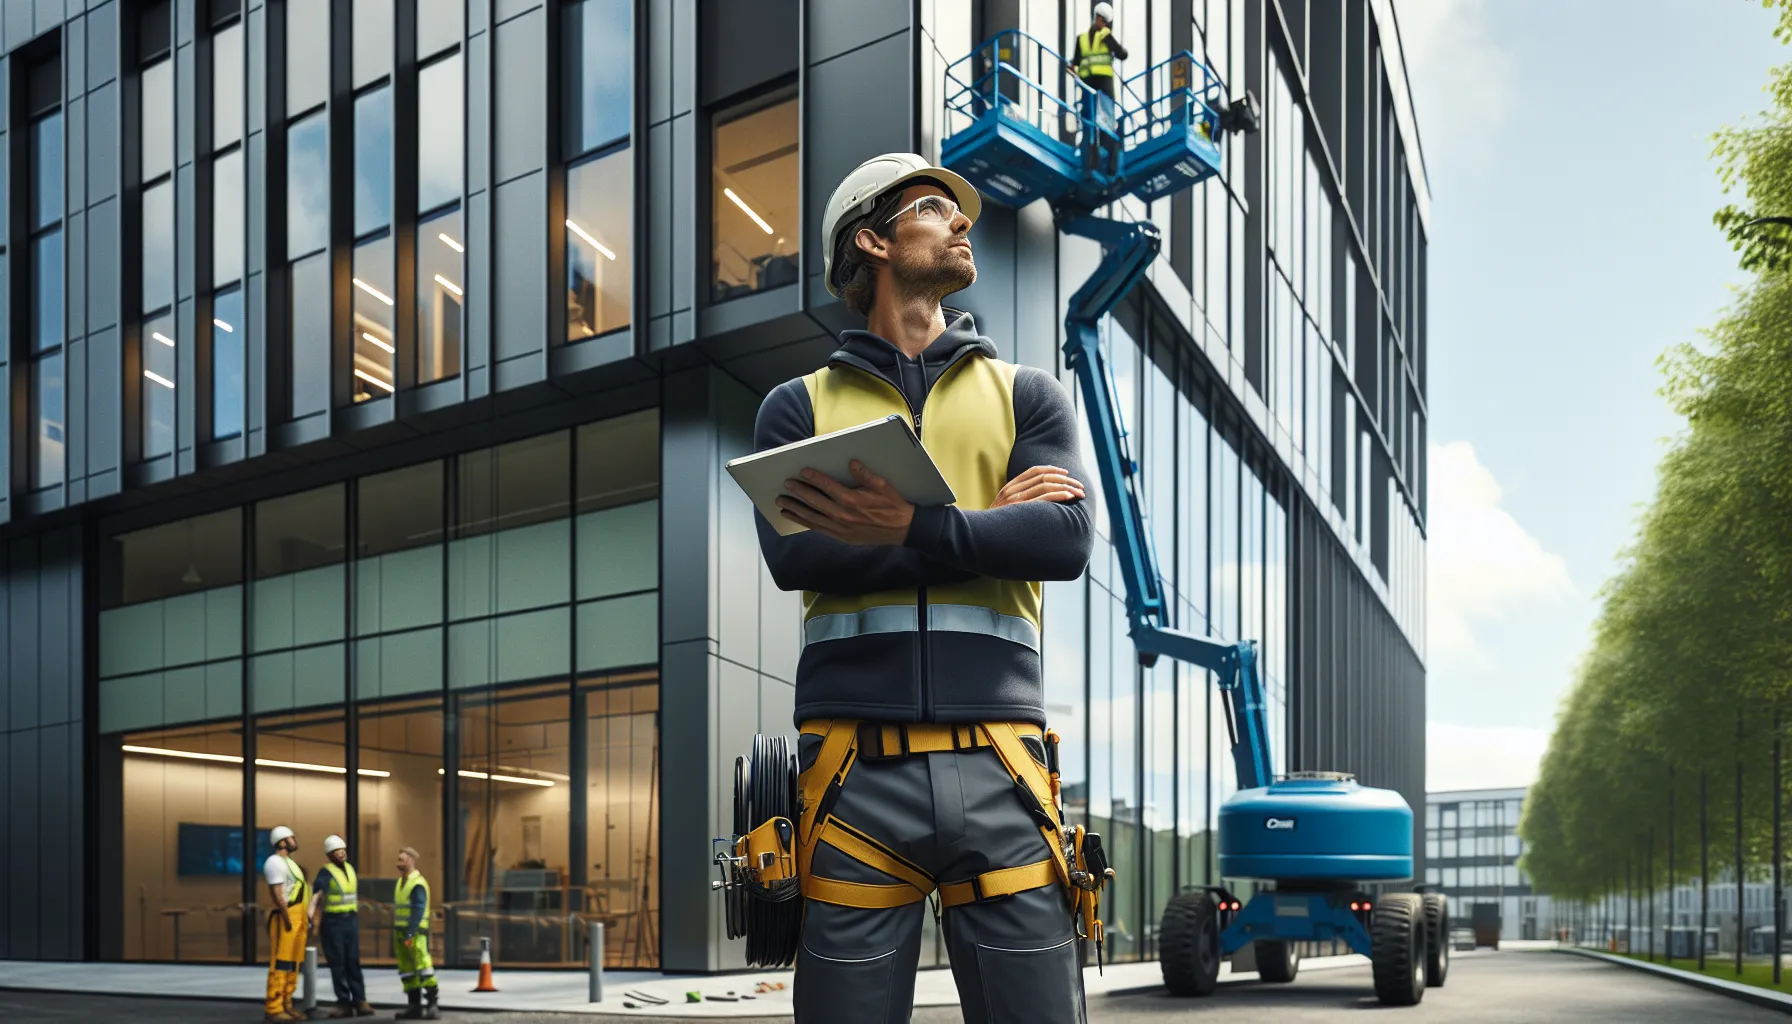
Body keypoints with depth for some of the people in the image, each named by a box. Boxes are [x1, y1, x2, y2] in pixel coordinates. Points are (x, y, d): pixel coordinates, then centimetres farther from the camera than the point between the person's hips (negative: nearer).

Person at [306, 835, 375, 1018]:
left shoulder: (350, 868, 11)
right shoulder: (326, 872, -9)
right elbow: (316, 893, -24)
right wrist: (311, 911, -40)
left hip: (351, 920, 5)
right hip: (332, 921, -5)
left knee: (353, 962, 4)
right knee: (337, 963, 0)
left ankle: (360, 1001, 4)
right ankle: (344, 1003, 5)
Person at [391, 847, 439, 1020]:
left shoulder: (418, 884, -14)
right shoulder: (401, 881, 15)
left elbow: (418, 911, -22)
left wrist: (410, 934, -28)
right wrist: (398, 934, 19)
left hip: (415, 934, -9)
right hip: (401, 933, 9)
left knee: (423, 968, -12)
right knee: (407, 972, 8)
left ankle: (432, 1006, -13)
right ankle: (414, 1007, 12)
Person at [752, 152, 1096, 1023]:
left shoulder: (1027, 395, 17)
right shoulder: (799, 407, 14)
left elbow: (1065, 541, -1)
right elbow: (793, 554, -4)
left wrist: (914, 530, -15)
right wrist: (984, 524, -4)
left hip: (995, 769, 1)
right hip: (855, 773, -1)